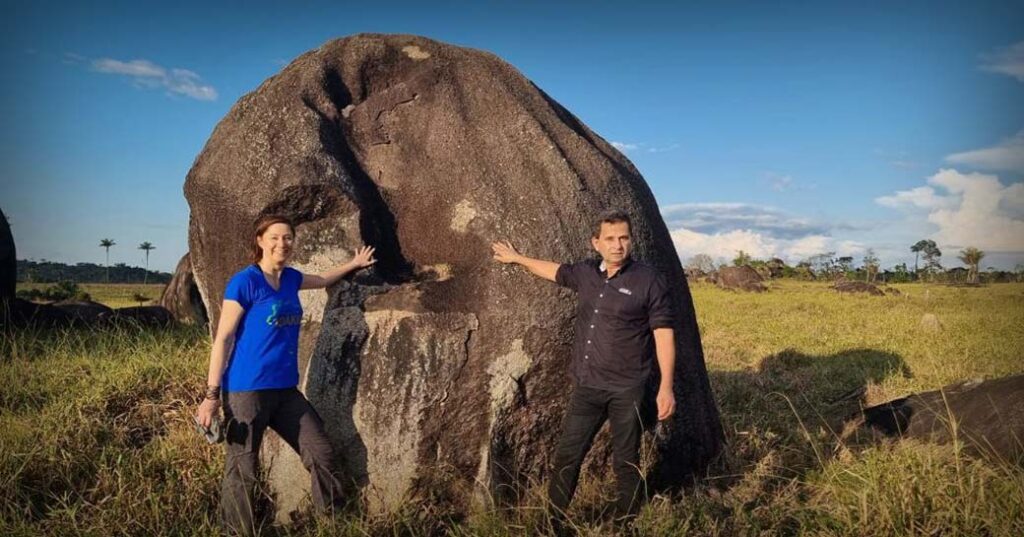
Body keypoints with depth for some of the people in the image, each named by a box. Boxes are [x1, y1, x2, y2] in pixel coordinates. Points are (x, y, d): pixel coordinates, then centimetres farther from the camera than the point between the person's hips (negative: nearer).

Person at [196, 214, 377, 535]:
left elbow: (322, 280, 33)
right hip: (247, 390, -7)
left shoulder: (291, 278, 9)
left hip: (286, 389, 7)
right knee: (242, 472, 2)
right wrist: (212, 395, -13)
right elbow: (223, 339, -11)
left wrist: (353, 265, 35)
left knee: (321, 455, 11)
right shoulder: (244, 282, -11)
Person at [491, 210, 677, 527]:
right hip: (586, 386, 5)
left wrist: (666, 387, -14)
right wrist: (517, 258, 36)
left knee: (626, 462, 4)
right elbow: (554, 270, 26)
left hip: (626, 391, -5)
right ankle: (552, 523, 23)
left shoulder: (649, 280, -9)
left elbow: (664, 334, -9)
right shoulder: (586, 273, 6)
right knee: (567, 455, 10)